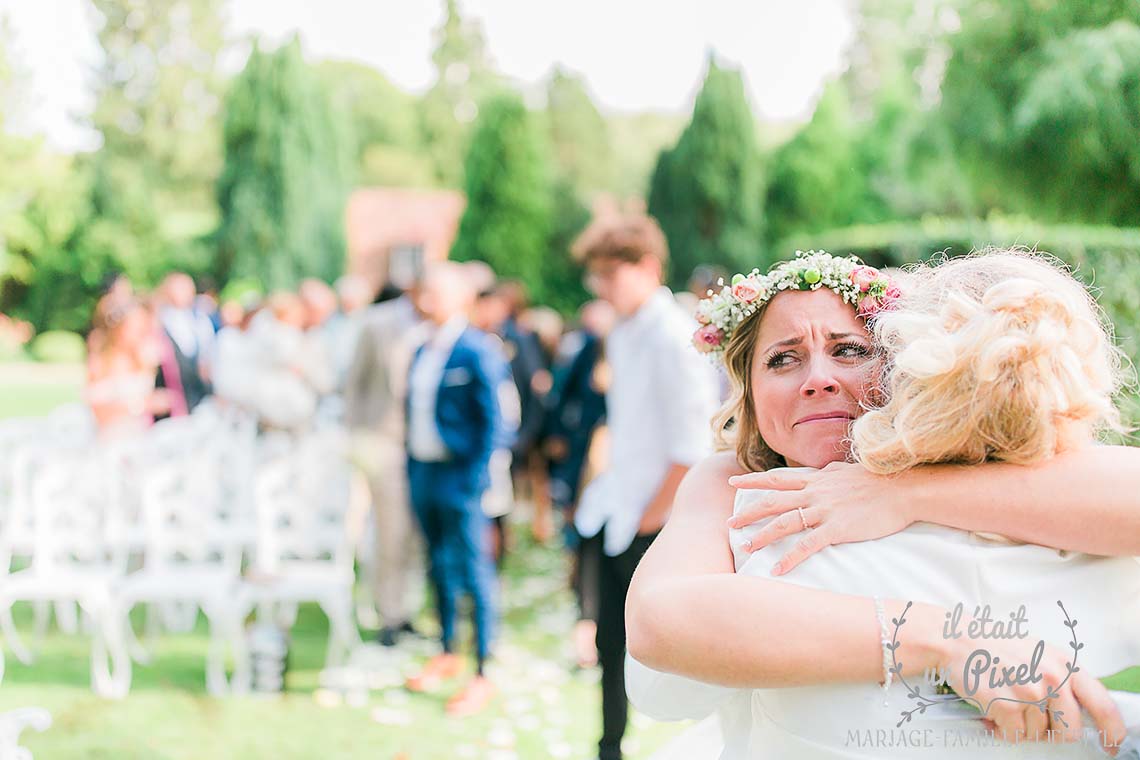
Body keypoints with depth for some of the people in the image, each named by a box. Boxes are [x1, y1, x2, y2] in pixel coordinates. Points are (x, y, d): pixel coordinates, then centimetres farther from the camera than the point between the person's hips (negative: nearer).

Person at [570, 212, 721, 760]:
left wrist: (652, 515, -14)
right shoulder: (623, 335, 10)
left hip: (655, 528, -8)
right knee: (612, 646, 13)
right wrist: (604, 493, 15)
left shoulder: (674, 338, -17)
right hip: (614, 518, 8)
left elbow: (694, 446, -19)